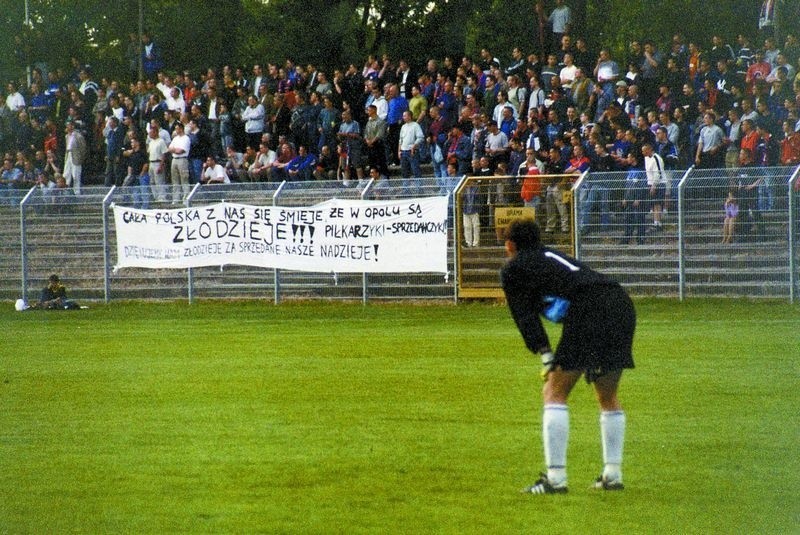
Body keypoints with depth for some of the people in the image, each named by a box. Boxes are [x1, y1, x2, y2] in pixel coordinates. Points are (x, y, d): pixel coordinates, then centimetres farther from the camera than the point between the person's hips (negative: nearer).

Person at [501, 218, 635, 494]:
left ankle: (555, 478, -7)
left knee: (554, 393, 0)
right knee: (608, 397, 21)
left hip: (588, 311, -7)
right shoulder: (553, 256, 35)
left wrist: (546, 356, 0)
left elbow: (525, 316, 4)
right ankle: (613, 474, 19)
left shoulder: (513, 268, 14)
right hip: (623, 305, 7)